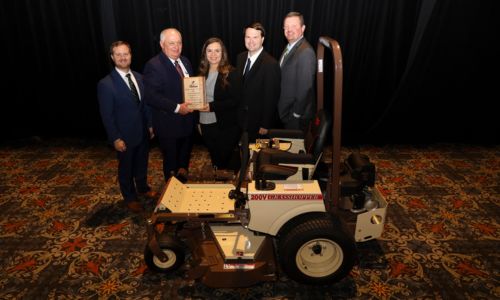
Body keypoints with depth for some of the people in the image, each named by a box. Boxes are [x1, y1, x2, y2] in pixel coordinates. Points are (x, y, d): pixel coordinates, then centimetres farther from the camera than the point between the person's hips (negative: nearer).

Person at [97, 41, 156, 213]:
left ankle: (143, 188, 47)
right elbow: (106, 115, -15)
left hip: (143, 132, 5)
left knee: (142, 163, 23)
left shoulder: (139, 77, 2)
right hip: (125, 136, -5)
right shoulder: (106, 84, -16)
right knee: (126, 168, 14)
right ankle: (130, 198, 34)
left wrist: (150, 125, 7)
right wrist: (115, 138, -16)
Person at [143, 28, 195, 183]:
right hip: (168, 124, -7)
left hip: (187, 121, 7)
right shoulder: (153, 65, -17)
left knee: (185, 158, 25)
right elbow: (151, 96, -24)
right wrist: (177, 107, -26)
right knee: (171, 163, 10)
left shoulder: (185, 61, 7)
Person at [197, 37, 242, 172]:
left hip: (226, 126, -5)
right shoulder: (202, 72, 5)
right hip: (206, 124, 5)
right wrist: (198, 122, 8)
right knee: (214, 160, 19)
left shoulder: (231, 73, -10)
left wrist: (212, 106, -22)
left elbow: (235, 100, -14)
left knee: (227, 161, 6)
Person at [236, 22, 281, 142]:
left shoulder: (271, 64, -20)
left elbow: (271, 97, -18)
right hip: (241, 117, 6)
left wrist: (265, 125, -15)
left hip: (258, 120, -6)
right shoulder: (240, 58, 2)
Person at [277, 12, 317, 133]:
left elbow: (305, 87, -24)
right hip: (286, 111, 8)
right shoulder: (290, 47, 9)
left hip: (297, 116, -8)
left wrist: (296, 113, -18)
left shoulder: (306, 52, -22)